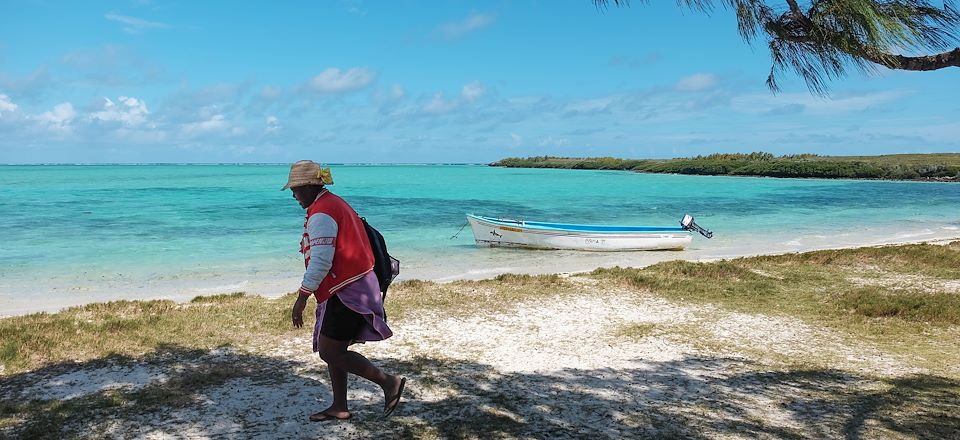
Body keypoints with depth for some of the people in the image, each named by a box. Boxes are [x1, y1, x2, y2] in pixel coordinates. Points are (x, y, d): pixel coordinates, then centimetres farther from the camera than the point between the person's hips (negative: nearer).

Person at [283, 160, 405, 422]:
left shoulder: (321, 213, -15)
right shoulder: (335, 204, 18)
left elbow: (321, 262, -22)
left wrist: (301, 299, -19)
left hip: (346, 292, -11)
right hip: (351, 288, 11)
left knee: (329, 352, -6)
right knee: (332, 350, 15)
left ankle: (388, 382, -3)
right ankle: (339, 407, 23)